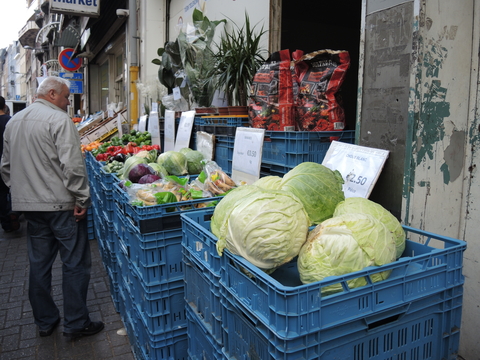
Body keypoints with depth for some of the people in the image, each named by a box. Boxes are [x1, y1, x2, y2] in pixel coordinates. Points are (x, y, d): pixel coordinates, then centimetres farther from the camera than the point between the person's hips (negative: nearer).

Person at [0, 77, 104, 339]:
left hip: (29, 205, 8)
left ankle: (44, 321, 29)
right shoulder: (59, 120, -13)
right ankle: (75, 324, 13)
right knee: (75, 263, 3)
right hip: (61, 204, -8)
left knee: (39, 264, 16)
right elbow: (72, 164, -21)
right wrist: (82, 199, -15)